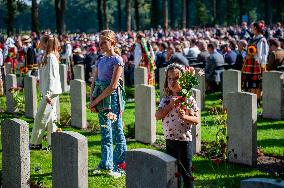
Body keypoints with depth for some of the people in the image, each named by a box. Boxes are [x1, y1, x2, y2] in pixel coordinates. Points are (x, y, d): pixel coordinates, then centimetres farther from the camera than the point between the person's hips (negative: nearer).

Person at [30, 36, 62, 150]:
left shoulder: (51, 57, -15)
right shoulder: (49, 57, 14)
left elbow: (52, 77, -20)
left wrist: (48, 94, -22)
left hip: (51, 92, -10)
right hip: (50, 92, 10)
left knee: (41, 117, -4)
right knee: (50, 117, 11)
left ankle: (35, 143, 2)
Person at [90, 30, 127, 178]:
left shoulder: (117, 60, -10)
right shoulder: (101, 60, 12)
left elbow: (113, 86, -16)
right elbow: (94, 82, 12)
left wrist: (97, 100, -14)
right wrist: (92, 100, -2)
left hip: (112, 99, -7)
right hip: (101, 100, 7)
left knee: (116, 131, -1)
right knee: (105, 132, 12)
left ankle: (120, 165, 6)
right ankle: (106, 164, 19)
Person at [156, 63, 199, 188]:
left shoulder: (189, 99, -6)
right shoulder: (166, 99, 5)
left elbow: (197, 120, -7)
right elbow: (157, 116, -4)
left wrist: (185, 117, -25)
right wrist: (170, 105, -15)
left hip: (185, 140, -4)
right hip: (170, 140, 4)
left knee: (186, 172, 3)